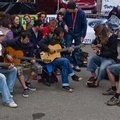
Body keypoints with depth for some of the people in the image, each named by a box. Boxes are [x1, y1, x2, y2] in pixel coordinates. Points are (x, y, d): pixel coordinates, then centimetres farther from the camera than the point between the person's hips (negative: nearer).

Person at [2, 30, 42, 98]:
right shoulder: (14, 42, -18)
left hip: (25, 60, 5)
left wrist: (32, 59, -23)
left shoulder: (30, 45, -7)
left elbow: (31, 55, 1)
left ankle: (27, 82, 2)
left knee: (38, 67, -13)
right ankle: (25, 88, -31)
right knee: (19, 69, -39)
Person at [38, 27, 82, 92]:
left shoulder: (59, 41, 14)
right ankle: (73, 76, -7)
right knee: (66, 60, -23)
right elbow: (40, 43, -23)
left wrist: (68, 51, -1)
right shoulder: (48, 38, -8)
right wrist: (49, 50, -26)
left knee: (64, 66, -23)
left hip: (55, 58, 7)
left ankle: (65, 85, -20)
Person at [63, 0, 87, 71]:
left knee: (77, 50, 7)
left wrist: (83, 35, -7)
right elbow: (64, 19, 7)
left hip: (78, 34, -1)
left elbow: (84, 25, -8)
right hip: (69, 33, 1)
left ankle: (76, 65, 18)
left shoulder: (82, 13, -17)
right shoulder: (67, 12, -13)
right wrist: (65, 25, -14)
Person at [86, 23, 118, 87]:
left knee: (102, 67, -33)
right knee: (90, 58, -21)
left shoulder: (113, 38, -17)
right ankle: (94, 76, -10)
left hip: (110, 58, -6)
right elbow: (93, 43, 21)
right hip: (100, 56, 6)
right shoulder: (99, 37, 1)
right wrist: (93, 45, -5)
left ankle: (97, 81, -10)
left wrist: (100, 53, -31)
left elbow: (111, 53, -21)